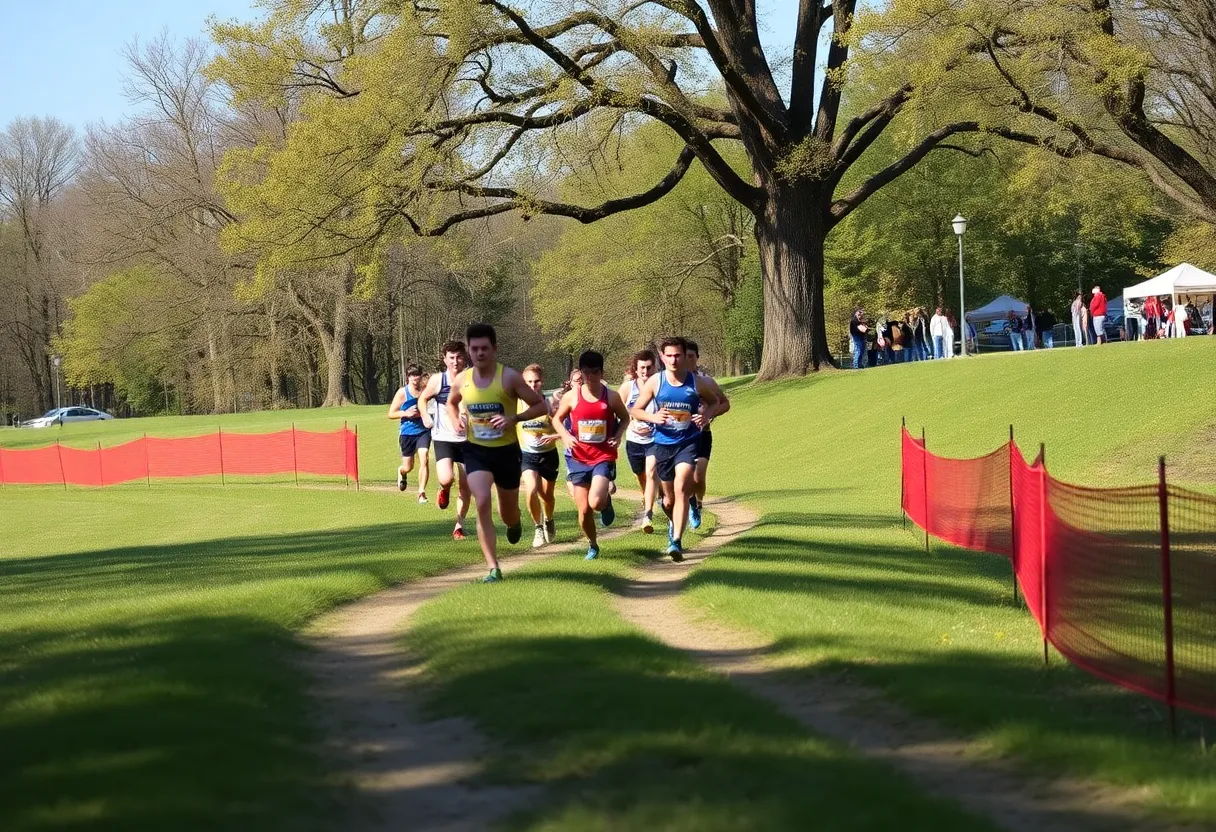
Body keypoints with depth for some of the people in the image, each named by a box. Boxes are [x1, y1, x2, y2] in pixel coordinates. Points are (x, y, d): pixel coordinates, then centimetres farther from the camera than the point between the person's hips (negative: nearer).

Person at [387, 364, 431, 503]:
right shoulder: (402, 393, -5)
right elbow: (391, 414, -2)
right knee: (408, 467, 8)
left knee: (424, 460, -18)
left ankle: (421, 493, -13)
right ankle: (401, 472, 47)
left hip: (423, 431, 1)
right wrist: (406, 413, -18)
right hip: (407, 433, -1)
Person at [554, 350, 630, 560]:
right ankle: (592, 545, 29)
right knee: (583, 509, 3)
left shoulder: (612, 397, -5)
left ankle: (607, 501, 15)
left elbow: (625, 418, 12)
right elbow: (557, 419, 11)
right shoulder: (571, 397, -3)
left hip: (604, 457, -2)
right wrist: (565, 436, -8)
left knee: (596, 502, -23)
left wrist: (618, 435, -6)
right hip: (579, 458, 2)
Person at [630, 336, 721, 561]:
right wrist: (653, 417, -18)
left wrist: (707, 415, -9)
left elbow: (714, 401, 13)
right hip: (663, 443, 2)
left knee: (681, 489, -22)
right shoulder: (655, 382, -5)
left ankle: (676, 541, -25)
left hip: (688, 443, -2)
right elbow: (635, 410, 3)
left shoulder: (697, 383, -6)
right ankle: (673, 523, 47)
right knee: (669, 498, 13)